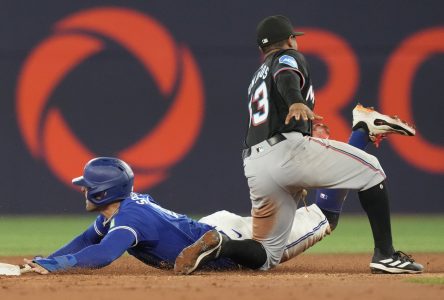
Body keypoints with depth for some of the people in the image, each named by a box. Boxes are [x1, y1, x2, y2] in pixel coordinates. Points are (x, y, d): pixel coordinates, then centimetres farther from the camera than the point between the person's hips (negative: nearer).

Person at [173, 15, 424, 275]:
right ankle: (385, 254, -4)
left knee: (267, 256, 12)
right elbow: (286, 77, -14)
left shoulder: (257, 78, 34)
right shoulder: (289, 56, 11)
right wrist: (296, 102, -35)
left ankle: (218, 245, -17)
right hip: (288, 149, -7)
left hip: (255, 169, 7)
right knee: (370, 169, 6)